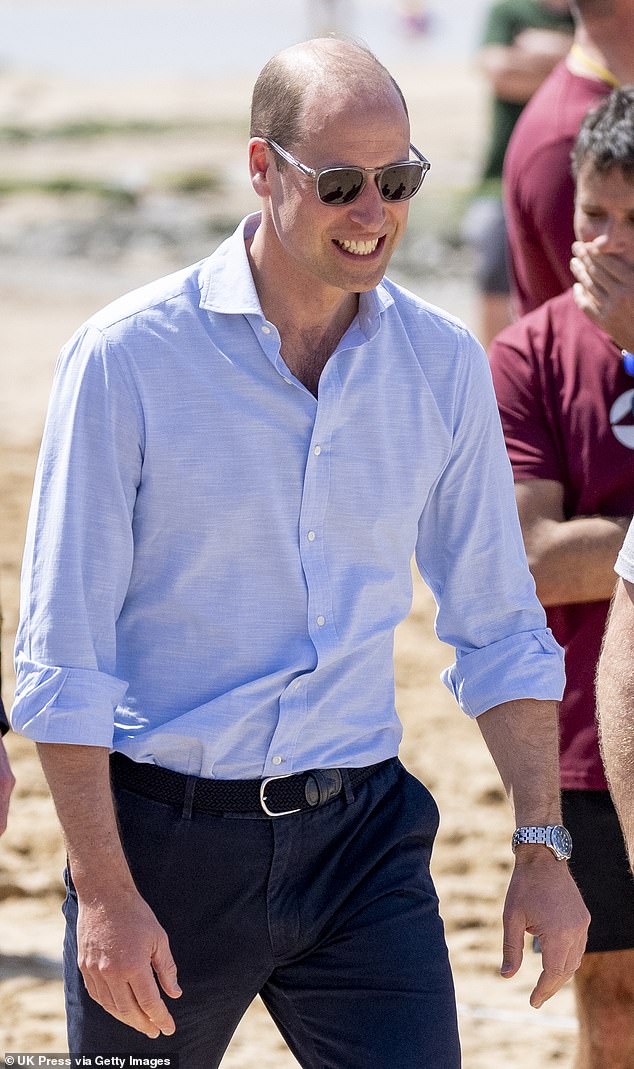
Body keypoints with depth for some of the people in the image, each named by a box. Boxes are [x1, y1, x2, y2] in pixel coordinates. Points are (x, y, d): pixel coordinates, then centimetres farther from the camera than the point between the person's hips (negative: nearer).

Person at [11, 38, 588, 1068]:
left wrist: (542, 846, 6)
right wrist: (105, 891, -12)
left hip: (362, 837, 3)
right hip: (167, 834, -3)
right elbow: (63, 653, -8)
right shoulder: (125, 357, -8)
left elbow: (498, 625, 12)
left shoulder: (445, 365, 4)